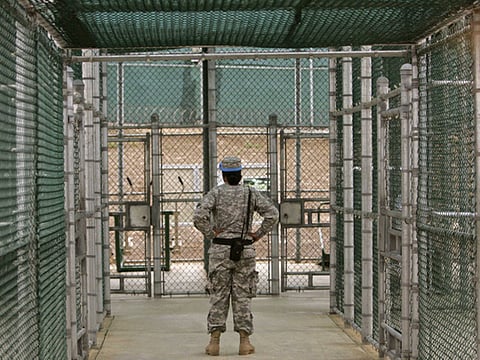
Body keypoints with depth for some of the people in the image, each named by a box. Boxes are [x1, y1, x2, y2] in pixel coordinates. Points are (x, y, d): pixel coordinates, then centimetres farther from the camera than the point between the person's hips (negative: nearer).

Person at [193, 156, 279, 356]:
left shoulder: (216, 193, -2)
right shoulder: (251, 193, 3)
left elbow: (199, 215, -17)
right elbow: (272, 214, -7)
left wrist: (210, 234, -5)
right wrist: (258, 234, 0)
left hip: (220, 249, -1)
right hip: (245, 251, 1)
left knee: (218, 295, 3)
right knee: (242, 296, 5)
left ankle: (214, 342, 1)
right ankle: (244, 342, 4)